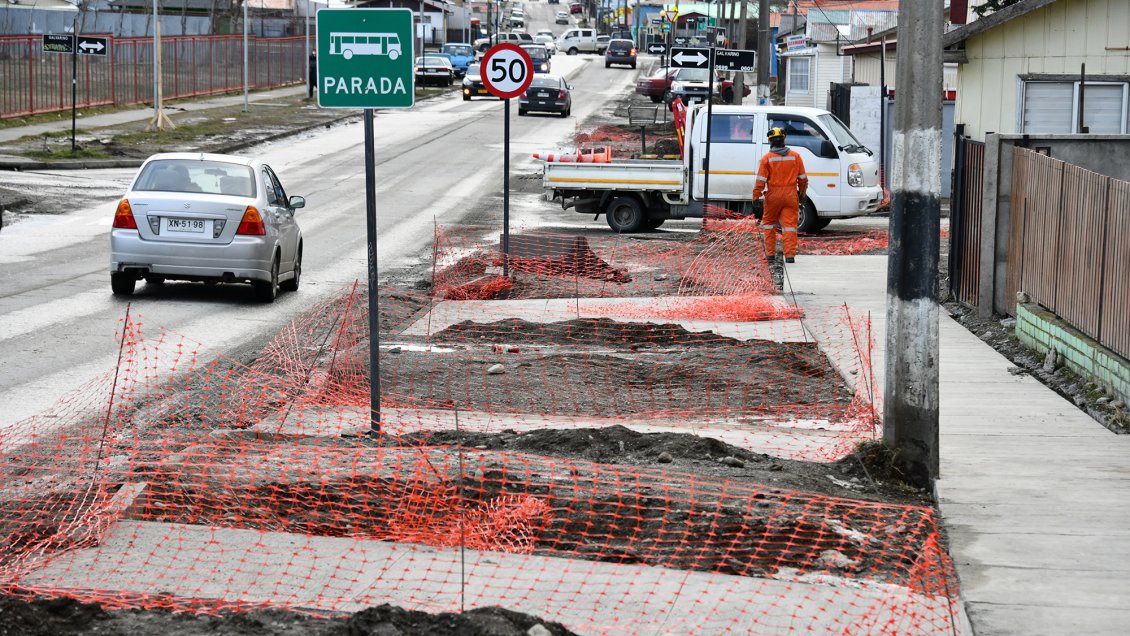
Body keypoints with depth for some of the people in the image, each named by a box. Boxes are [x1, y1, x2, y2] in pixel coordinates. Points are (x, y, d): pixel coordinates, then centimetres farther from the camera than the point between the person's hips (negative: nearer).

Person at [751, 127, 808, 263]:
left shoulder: (767, 158, -4)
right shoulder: (795, 156, 4)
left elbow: (761, 180, -8)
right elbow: (803, 178, 9)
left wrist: (756, 196, -4)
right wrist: (802, 193, 20)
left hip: (773, 195, -1)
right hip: (791, 195, 1)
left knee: (769, 223, 14)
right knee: (789, 224, 1)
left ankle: (770, 254, 14)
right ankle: (790, 255, -6)